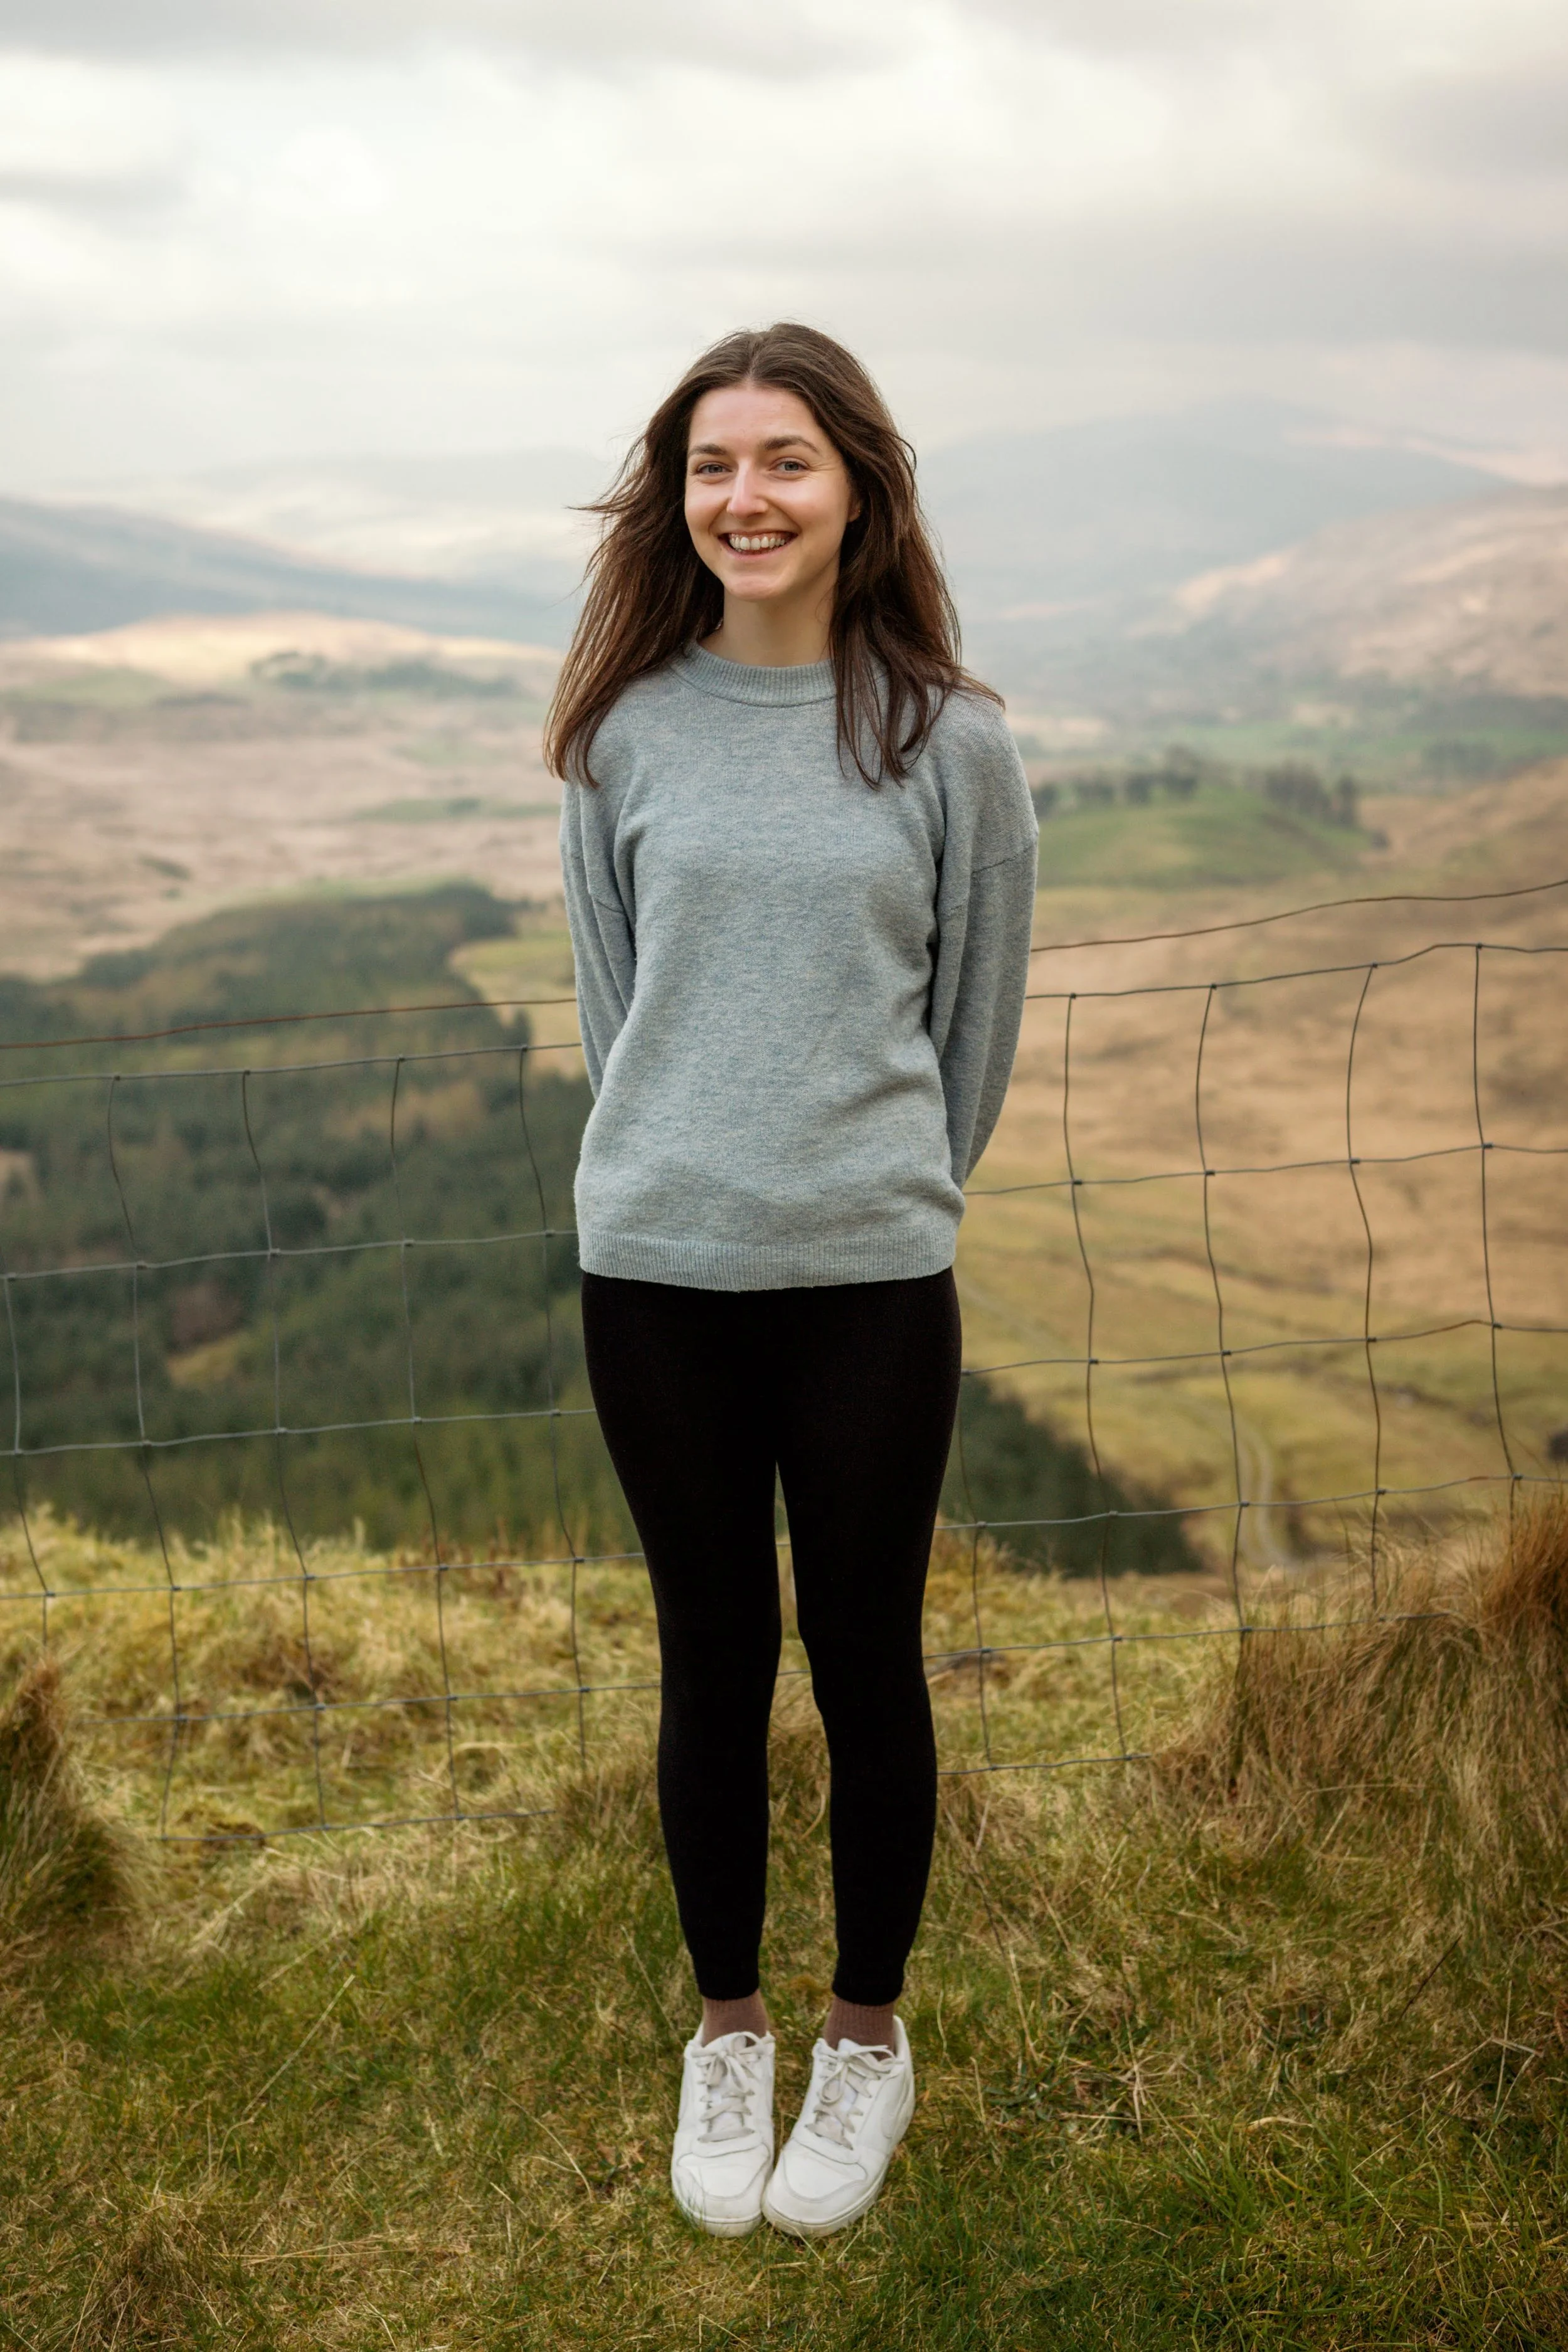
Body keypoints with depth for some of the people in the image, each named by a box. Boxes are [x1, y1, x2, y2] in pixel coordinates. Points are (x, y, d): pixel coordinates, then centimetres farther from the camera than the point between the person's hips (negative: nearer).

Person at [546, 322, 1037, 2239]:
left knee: (866, 1663, 10)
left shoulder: (947, 744, -4)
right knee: (712, 1662, 13)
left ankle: (869, 2037, 31)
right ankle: (726, 2029, 33)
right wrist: (679, 1169, 10)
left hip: (872, 1283, -1)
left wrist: (888, 1196, 11)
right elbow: (609, 1001, 8)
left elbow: (976, 1023, 5)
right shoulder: (625, 734, 0)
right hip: (653, 1272, 1)